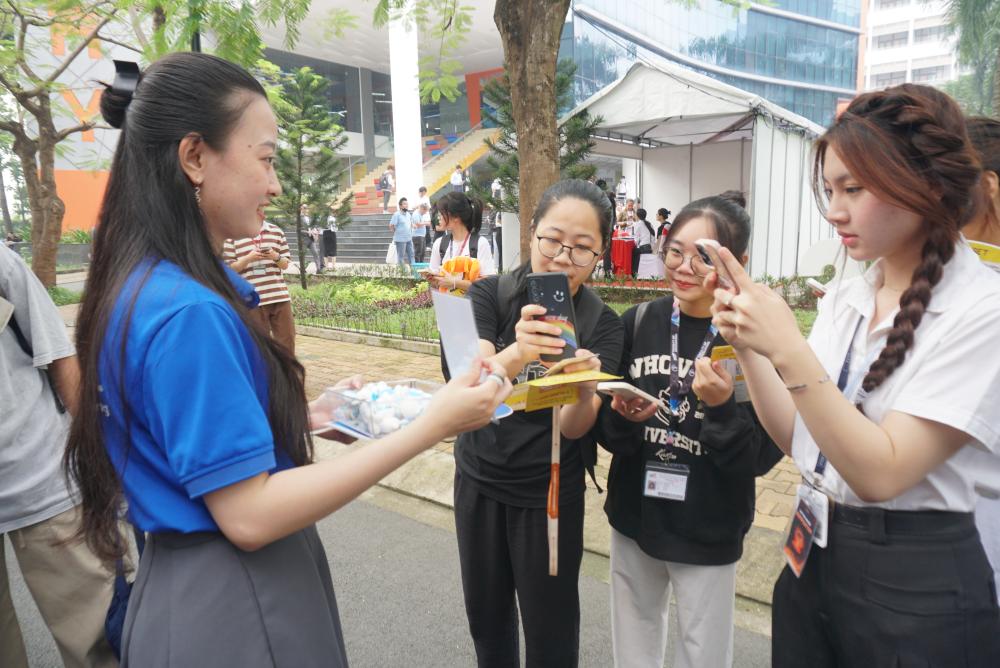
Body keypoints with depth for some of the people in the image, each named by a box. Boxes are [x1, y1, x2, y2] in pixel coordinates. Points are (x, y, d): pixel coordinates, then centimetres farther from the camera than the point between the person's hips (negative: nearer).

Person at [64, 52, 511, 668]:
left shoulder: (150, 289, 3)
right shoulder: (188, 312, -27)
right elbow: (249, 515, -26)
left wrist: (313, 415, 4)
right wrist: (430, 426, -27)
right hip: (231, 611, -9)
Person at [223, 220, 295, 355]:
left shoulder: (276, 231, 10)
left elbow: (285, 264, 11)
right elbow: (229, 268, 0)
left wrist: (276, 257, -10)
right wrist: (248, 258, -15)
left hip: (280, 295, 3)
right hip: (252, 299, -2)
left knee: (287, 339, 6)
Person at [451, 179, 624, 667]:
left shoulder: (601, 324, -12)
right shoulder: (488, 295, -11)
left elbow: (574, 427, -20)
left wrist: (585, 389, -43)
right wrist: (514, 355, -47)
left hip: (550, 493, -1)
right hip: (478, 482, 2)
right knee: (485, 615, 20)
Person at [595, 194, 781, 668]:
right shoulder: (638, 321, -4)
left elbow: (761, 459, -13)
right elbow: (605, 433, 2)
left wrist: (722, 407, -29)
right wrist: (622, 417, -19)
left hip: (708, 534, -3)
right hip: (633, 518, 3)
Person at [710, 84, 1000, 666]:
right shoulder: (843, 299, 3)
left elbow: (881, 473, -23)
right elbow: (798, 439, 1)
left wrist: (788, 351, -31)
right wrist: (748, 347, -12)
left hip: (916, 582, -6)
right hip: (813, 556, 6)